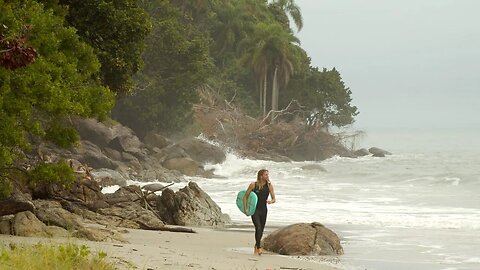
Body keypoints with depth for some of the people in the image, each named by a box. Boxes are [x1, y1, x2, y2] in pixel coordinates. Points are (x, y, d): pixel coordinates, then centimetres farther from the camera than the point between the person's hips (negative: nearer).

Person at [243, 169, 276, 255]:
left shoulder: (269, 186, -2)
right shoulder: (253, 185, -10)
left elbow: (274, 199, 1)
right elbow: (245, 196, -2)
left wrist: (270, 201, -23)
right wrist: (245, 209, -6)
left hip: (263, 210, 4)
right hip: (254, 210, -4)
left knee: (261, 230, 12)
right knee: (258, 228, -19)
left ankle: (256, 246, 34)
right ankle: (258, 247, -11)